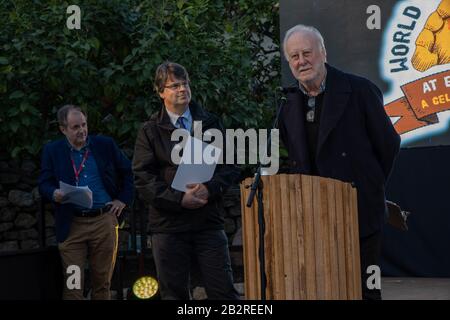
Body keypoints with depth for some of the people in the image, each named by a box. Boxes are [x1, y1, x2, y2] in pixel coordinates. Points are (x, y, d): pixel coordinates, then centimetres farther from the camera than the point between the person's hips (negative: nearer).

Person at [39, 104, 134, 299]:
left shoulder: (105, 145, 8)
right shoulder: (52, 151, 6)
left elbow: (129, 171, 18)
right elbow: (44, 184, 2)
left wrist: (124, 199, 9)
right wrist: (54, 194, -19)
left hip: (104, 220, 1)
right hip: (71, 224, -1)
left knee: (102, 283, 7)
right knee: (72, 285, -5)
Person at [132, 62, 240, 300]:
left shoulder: (211, 124, 12)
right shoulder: (150, 131, 5)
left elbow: (231, 165, 7)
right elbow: (143, 179, -4)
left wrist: (210, 188, -12)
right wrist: (179, 199, -15)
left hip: (209, 223, 1)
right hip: (168, 225, -1)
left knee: (224, 292, -2)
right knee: (174, 294, 4)